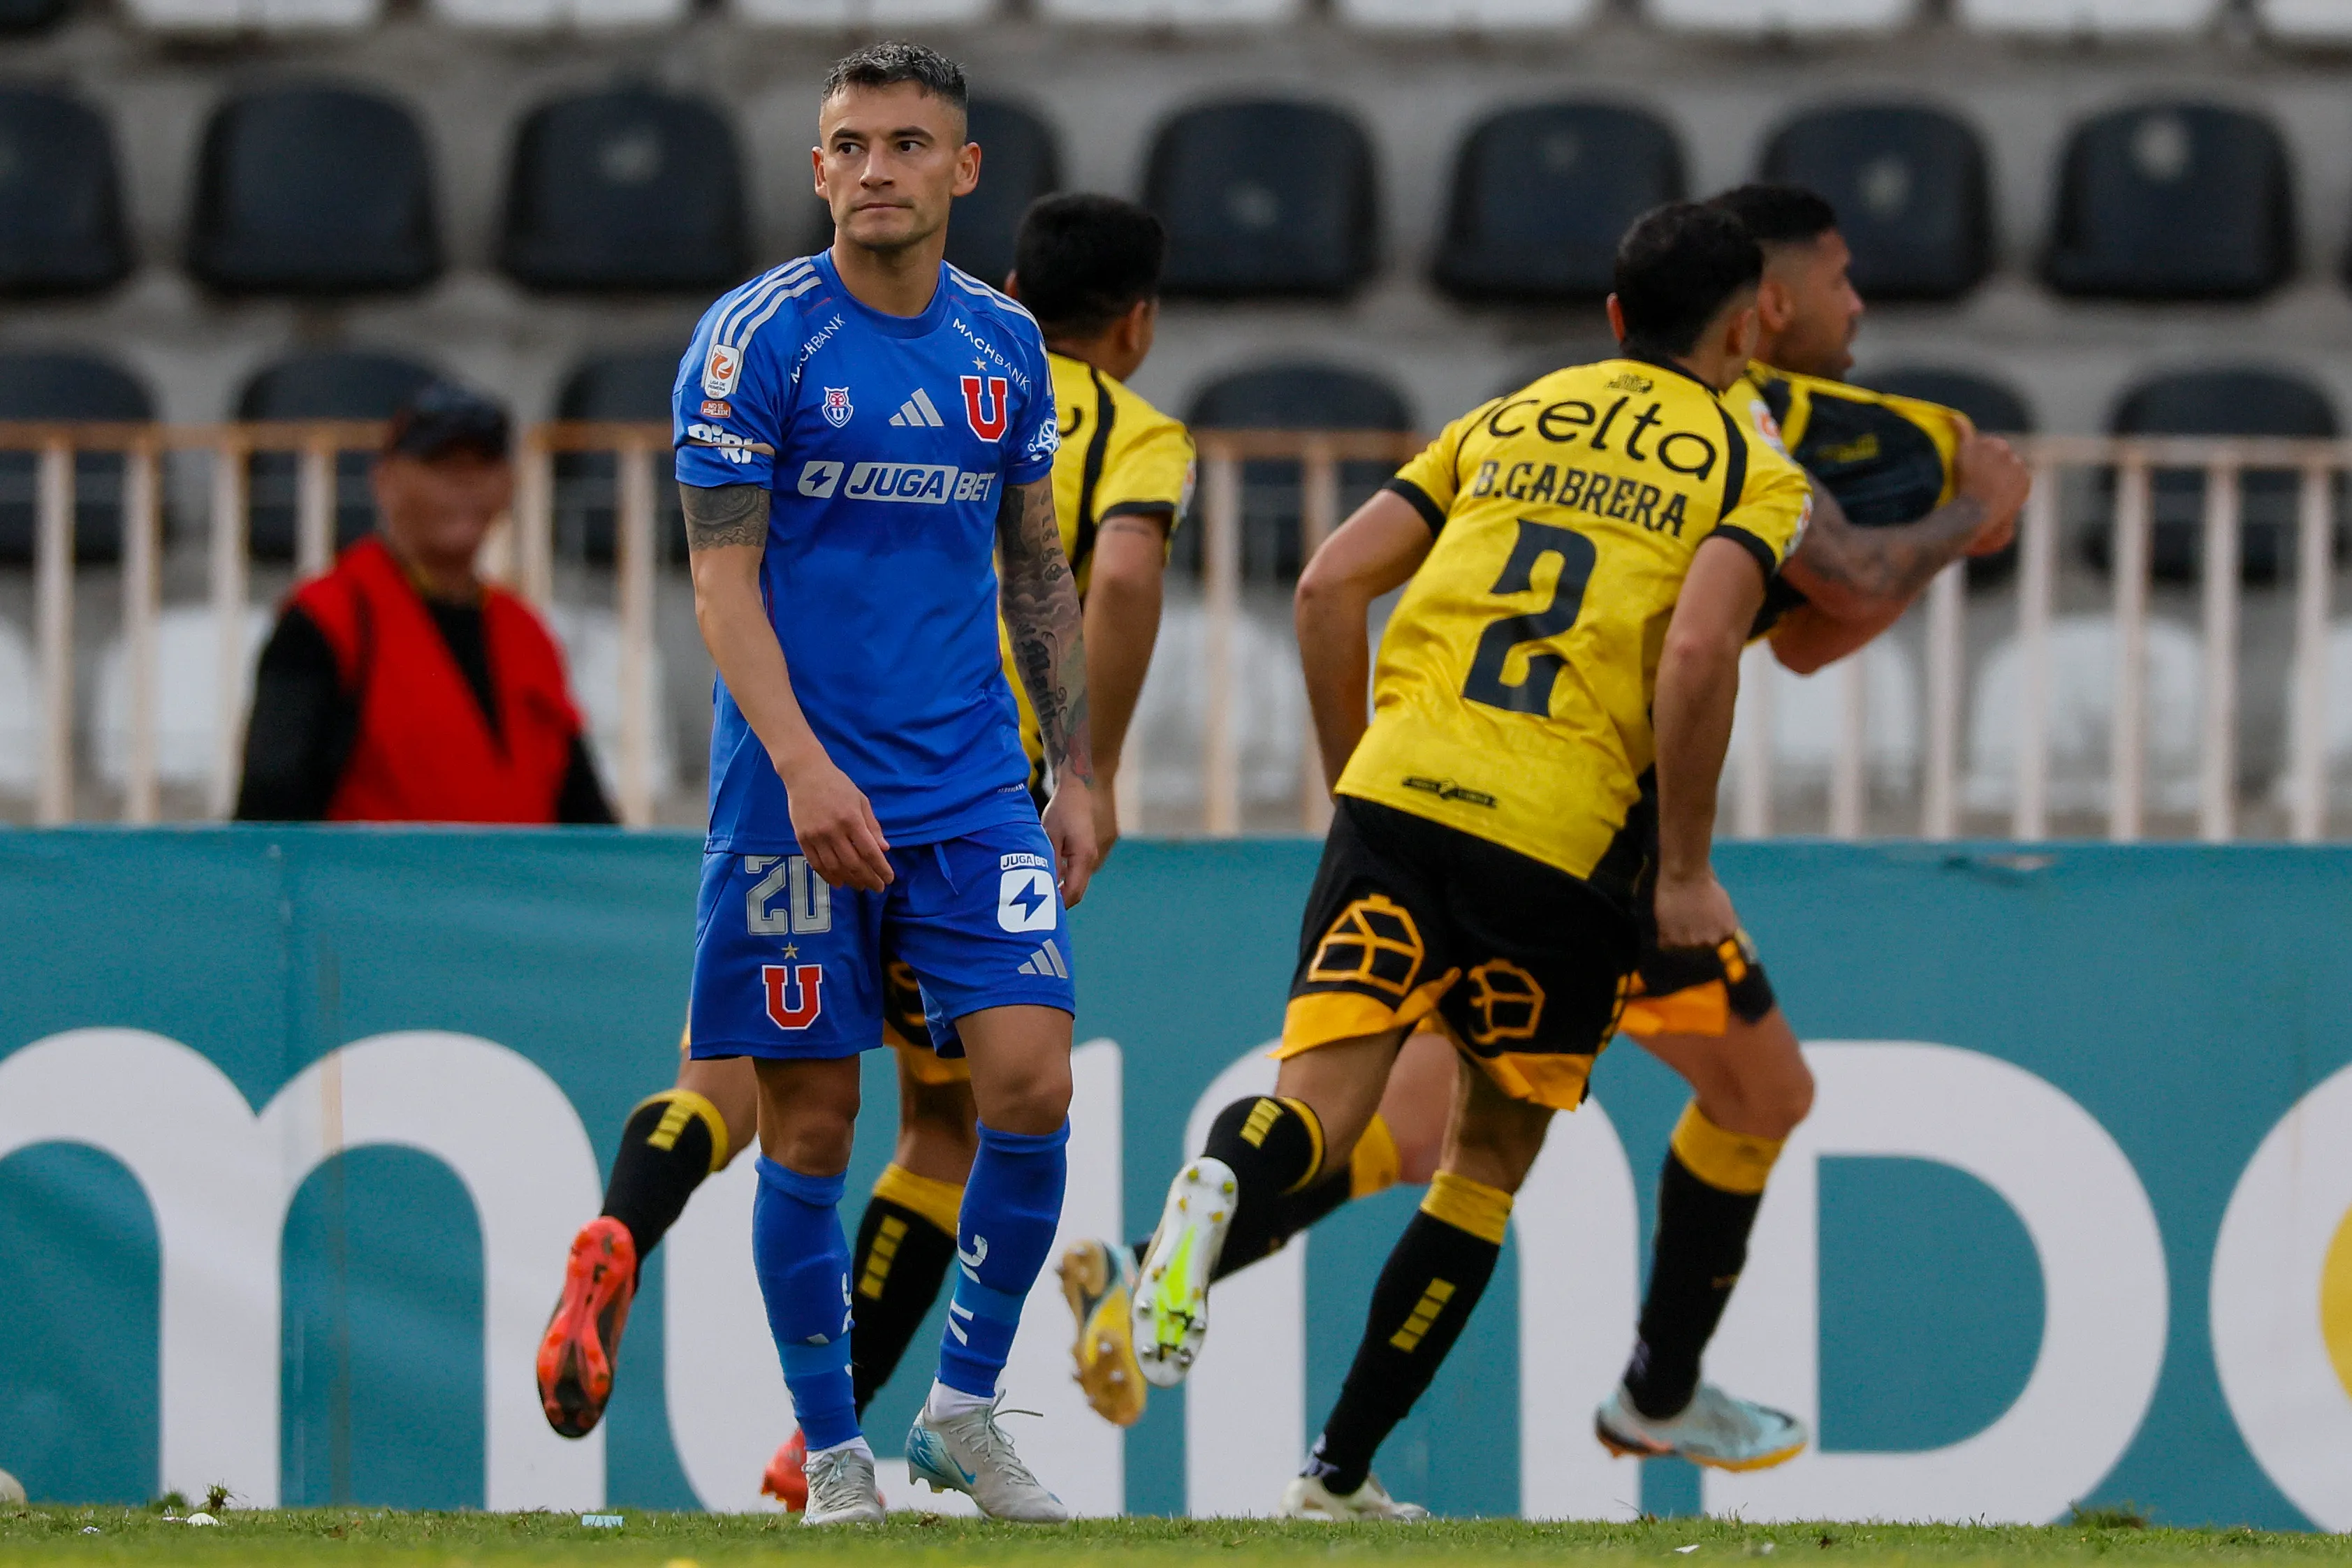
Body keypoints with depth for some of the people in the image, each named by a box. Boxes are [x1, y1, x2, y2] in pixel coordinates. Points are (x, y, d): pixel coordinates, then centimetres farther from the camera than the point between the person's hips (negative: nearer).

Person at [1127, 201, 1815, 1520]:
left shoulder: (1503, 424, 20)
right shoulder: (1754, 472, 6)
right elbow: (1697, 651, -12)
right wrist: (1686, 867, -4)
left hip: (1400, 801, 2)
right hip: (1562, 841, -2)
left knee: (1322, 1104, -5)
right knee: (1491, 1156, 14)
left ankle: (1222, 1188, -42)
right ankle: (1342, 1470, 12)